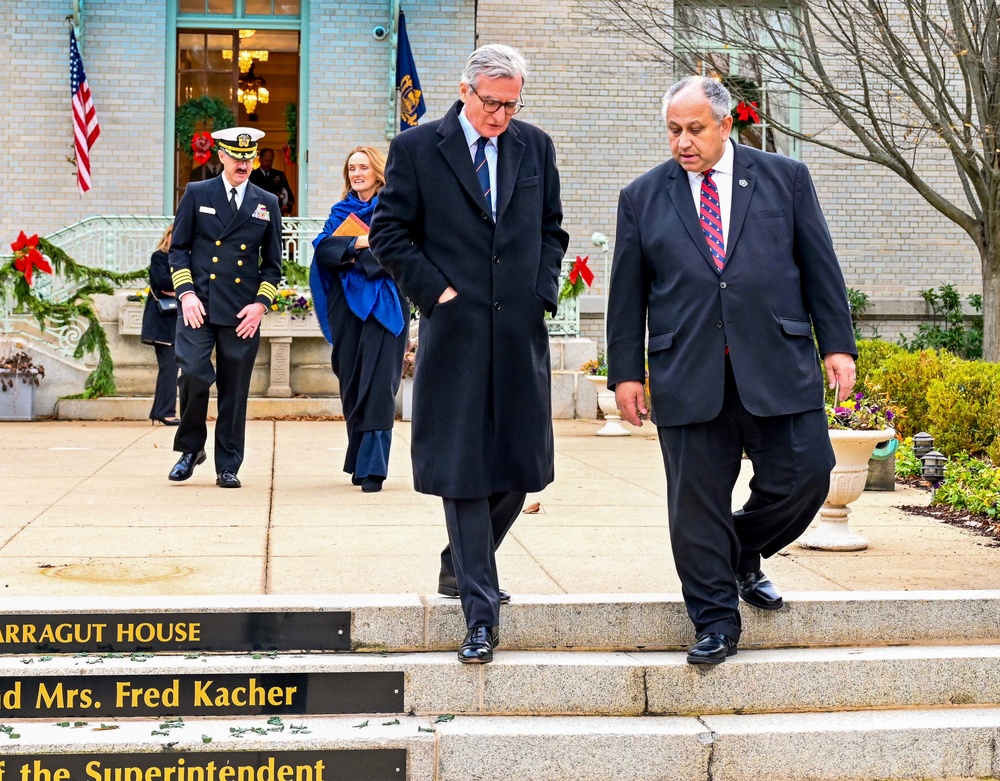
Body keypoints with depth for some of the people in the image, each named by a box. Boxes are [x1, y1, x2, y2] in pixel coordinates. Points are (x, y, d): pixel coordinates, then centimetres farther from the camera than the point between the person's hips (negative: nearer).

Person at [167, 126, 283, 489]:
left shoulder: (267, 204, 11)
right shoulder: (197, 194, 8)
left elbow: (272, 264, 13)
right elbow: (178, 249, 7)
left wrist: (261, 303, -2)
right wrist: (186, 293, -6)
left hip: (243, 313, 1)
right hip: (198, 306, -1)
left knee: (234, 390, 2)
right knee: (194, 374, -16)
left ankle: (227, 467, 12)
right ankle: (190, 448, 7)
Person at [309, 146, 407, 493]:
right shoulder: (340, 211, 15)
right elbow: (323, 247, 0)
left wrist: (356, 257, -12)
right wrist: (358, 243, -15)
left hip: (383, 304, -4)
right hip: (346, 304, 4)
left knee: (377, 384, -10)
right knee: (351, 385, 5)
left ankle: (372, 467, -12)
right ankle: (359, 462, 17)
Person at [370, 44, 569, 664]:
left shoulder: (536, 147, 10)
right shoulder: (416, 148, -1)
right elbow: (390, 233, 1)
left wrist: (544, 290, 3)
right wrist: (434, 291, -7)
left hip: (521, 333, 4)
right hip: (455, 333, -4)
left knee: (520, 467, 8)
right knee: (464, 472, -3)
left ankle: (460, 565, 33)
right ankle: (481, 613, 3)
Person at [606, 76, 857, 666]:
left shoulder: (785, 178, 8)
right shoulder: (643, 197, 9)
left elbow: (820, 266, 8)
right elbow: (628, 293, 10)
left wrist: (838, 344, 2)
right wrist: (626, 372, 5)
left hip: (777, 365, 0)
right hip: (687, 372, 0)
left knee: (804, 475, -3)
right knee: (696, 501, 1)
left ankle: (744, 555, 26)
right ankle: (716, 622, 15)